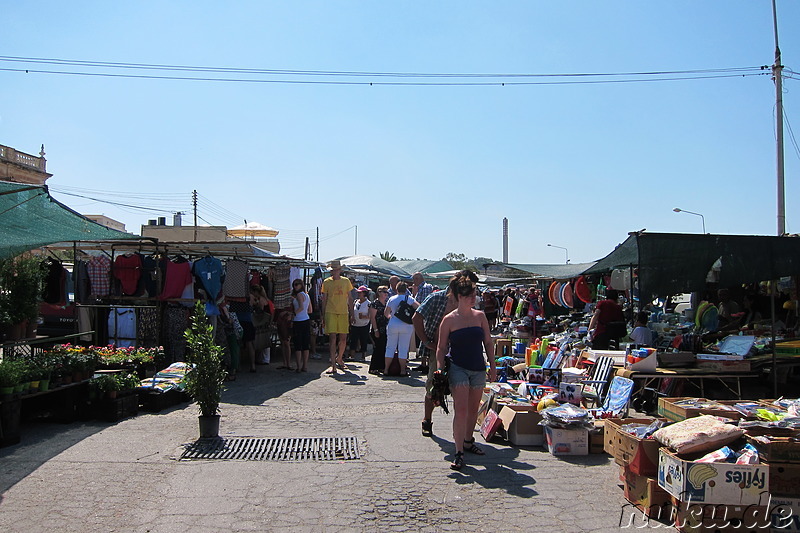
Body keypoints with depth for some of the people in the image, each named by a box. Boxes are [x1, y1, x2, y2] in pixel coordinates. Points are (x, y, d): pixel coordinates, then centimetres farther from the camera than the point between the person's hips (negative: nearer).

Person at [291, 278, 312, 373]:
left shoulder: (299, 294, -10)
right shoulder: (307, 295, 13)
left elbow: (301, 307, -23)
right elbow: (310, 310, 16)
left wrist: (293, 314, -17)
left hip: (298, 322, -8)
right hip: (306, 320, 8)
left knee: (298, 345, -3)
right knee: (305, 344, 8)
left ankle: (299, 367, -3)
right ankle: (305, 366, 11)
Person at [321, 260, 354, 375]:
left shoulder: (346, 281, 7)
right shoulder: (326, 282, 3)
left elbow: (349, 299, 13)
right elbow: (324, 301, 7)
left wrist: (351, 314, 8)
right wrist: (323, 318, 5)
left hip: (343, 313, 2)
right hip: (330, 313, -2)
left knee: (343, 339, 6)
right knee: (332, 339, -8)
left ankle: (339, 359, 30)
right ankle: (333, 365, -7)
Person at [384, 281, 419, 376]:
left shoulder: (391, 299, 6)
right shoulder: (409, 299, -3)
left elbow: (386, 313, 13)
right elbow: (419, 307, -14)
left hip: (393, 325, 2)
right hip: (406, 326, -2)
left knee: (390, 347, 10)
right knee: (403, 349, 3)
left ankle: (386, 369, 12)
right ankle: (402, 370, 4)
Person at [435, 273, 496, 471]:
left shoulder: (480, 316, 5)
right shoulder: (449, 320, -5)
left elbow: (488, 342, 11)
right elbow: (441, 347, -2)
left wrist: (492, 366, 9)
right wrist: (439, 368, -12)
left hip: (478, 369, 4)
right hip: (458, 368, -4)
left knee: (473, 409, 14)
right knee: (461, 410, -12)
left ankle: (468, 441, 33)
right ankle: (459, 453, -9)